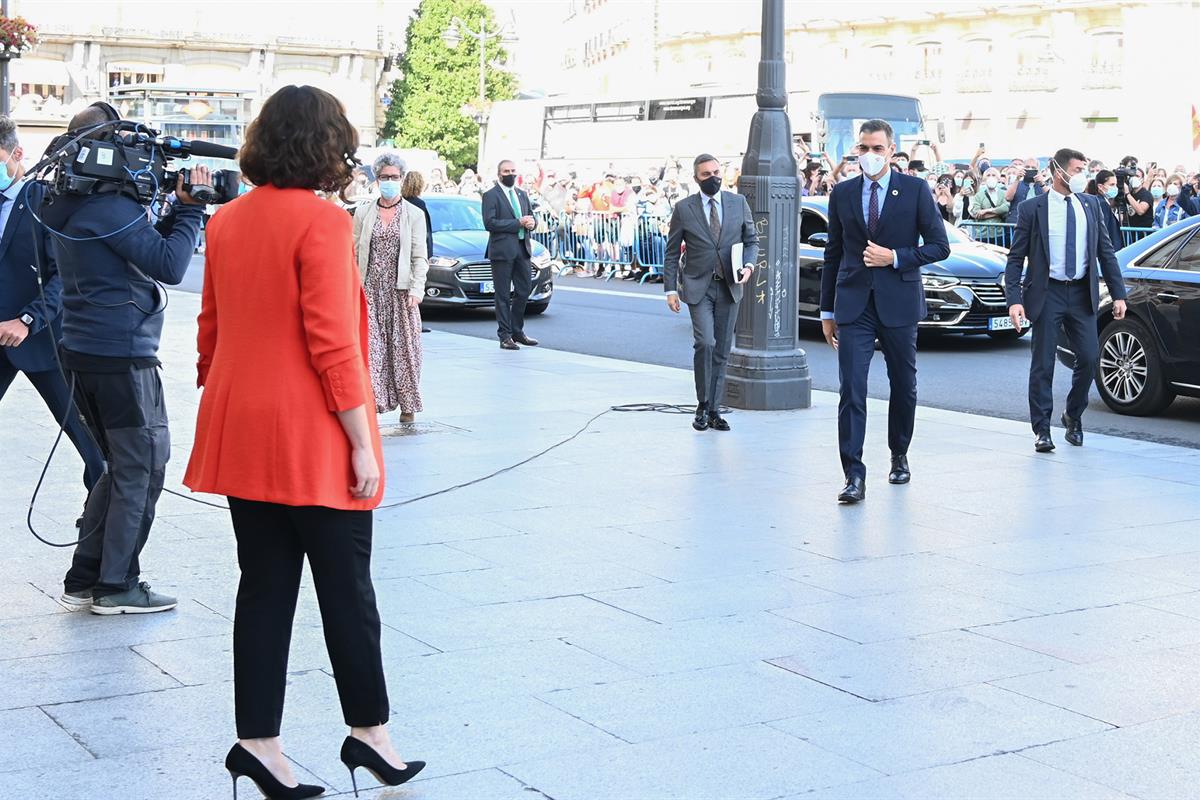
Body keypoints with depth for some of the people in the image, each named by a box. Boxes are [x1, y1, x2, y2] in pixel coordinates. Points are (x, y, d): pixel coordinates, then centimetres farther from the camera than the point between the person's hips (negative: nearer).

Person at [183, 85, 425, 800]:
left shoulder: (227, 221, 7)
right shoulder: (322, 220, -14)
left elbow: (211, 330, 13)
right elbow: (332, 344, -17)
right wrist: (361, 443, -13)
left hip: (241, 436, 7)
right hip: (313, 440, -7)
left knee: (265, 587, 11)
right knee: (347, 587, 6)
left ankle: (259, 742, 13)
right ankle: (369, 731, 17)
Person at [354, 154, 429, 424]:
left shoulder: (414, 214, 5)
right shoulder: (363, 214, 9)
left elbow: (420, 257, 1)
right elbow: (354, 253, 8)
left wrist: (416, 289, -11)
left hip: (401, 291, -1)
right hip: (371, 290, 1)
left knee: (404, 348, 3)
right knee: (370, 346, -7)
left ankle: (407, 404, 14)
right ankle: (373, 400, -5)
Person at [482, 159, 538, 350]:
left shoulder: (522, 195, 17)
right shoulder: (490, 195, -4)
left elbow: (531, 217, 23)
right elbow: (489, 223, -15)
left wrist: (532, 223, -3)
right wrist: (518, 223, -17)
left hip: (522, 249, 6)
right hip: (502, 251, -6)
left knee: (524, 290, 9)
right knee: (503, 295, -1)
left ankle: (517, 331, 22)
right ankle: (505, 336, 3)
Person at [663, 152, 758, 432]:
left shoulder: (738, 203, 6)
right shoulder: (683, 209, 0)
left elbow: (751, 239, 12)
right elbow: (672, 253, 3)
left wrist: (748, 265, -8)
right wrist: (671, 289, -3)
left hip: (729, 287, 3)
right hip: (698, 287, -3)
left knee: (722, 351, 6)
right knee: (705, 343, -18)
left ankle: (714, 410, 15)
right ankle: (702, 405, -2)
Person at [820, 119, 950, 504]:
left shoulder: (915, 190, 1)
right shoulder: (842, 194, 8)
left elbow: (939, 246, 0)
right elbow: (833, 254, 13)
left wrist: (895, 257, -13)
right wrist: (827, 310, 11)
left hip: (899, 302, 0)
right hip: (854, 305, 1)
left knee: (904, 386, 12)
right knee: (852, 389, -9)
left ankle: (899, 457, 33)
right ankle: (854, 476, -11)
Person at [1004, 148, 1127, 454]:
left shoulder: (1091, 205, 6)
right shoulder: (1033, 208, -5)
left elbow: (1106, 252, 9)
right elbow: (1016, 258, -5)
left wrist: (1118, 294, 3)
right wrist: (1014, 299, -15)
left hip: (1082, 293, 3)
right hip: (1047, 293, -3)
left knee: (1089, 357, 0)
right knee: (1043, 364, 0)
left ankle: (1073, 417, 23)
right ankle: (1042, 430, 10)